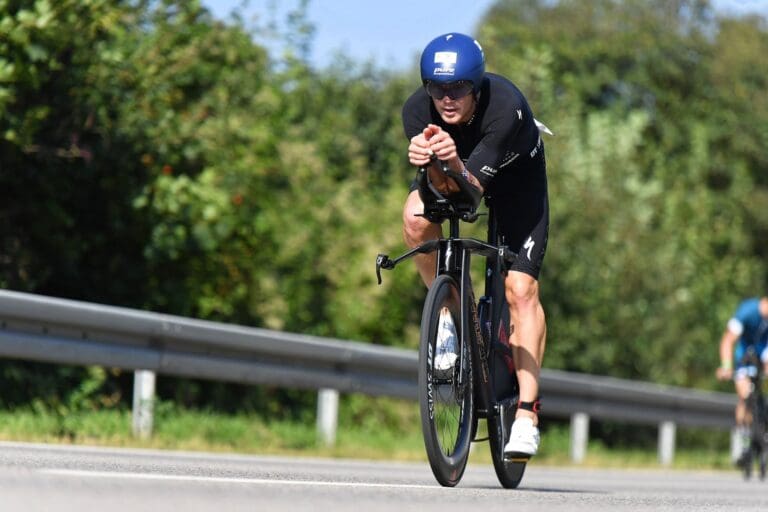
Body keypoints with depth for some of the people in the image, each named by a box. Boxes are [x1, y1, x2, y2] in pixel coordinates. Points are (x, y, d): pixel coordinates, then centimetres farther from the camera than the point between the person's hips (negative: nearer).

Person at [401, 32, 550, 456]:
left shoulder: (506, 107, -38)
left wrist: (456, 164, -61)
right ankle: (452, 313, -6)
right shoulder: (418, 110, -29)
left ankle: (526, 414, -14)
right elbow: (445, 187, -33)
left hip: (515, 172, -3)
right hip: (455, 173, 3)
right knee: (416, 217, -30)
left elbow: (473, 186, -40)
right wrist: (429, 161, -55)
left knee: (520, 288, -16)